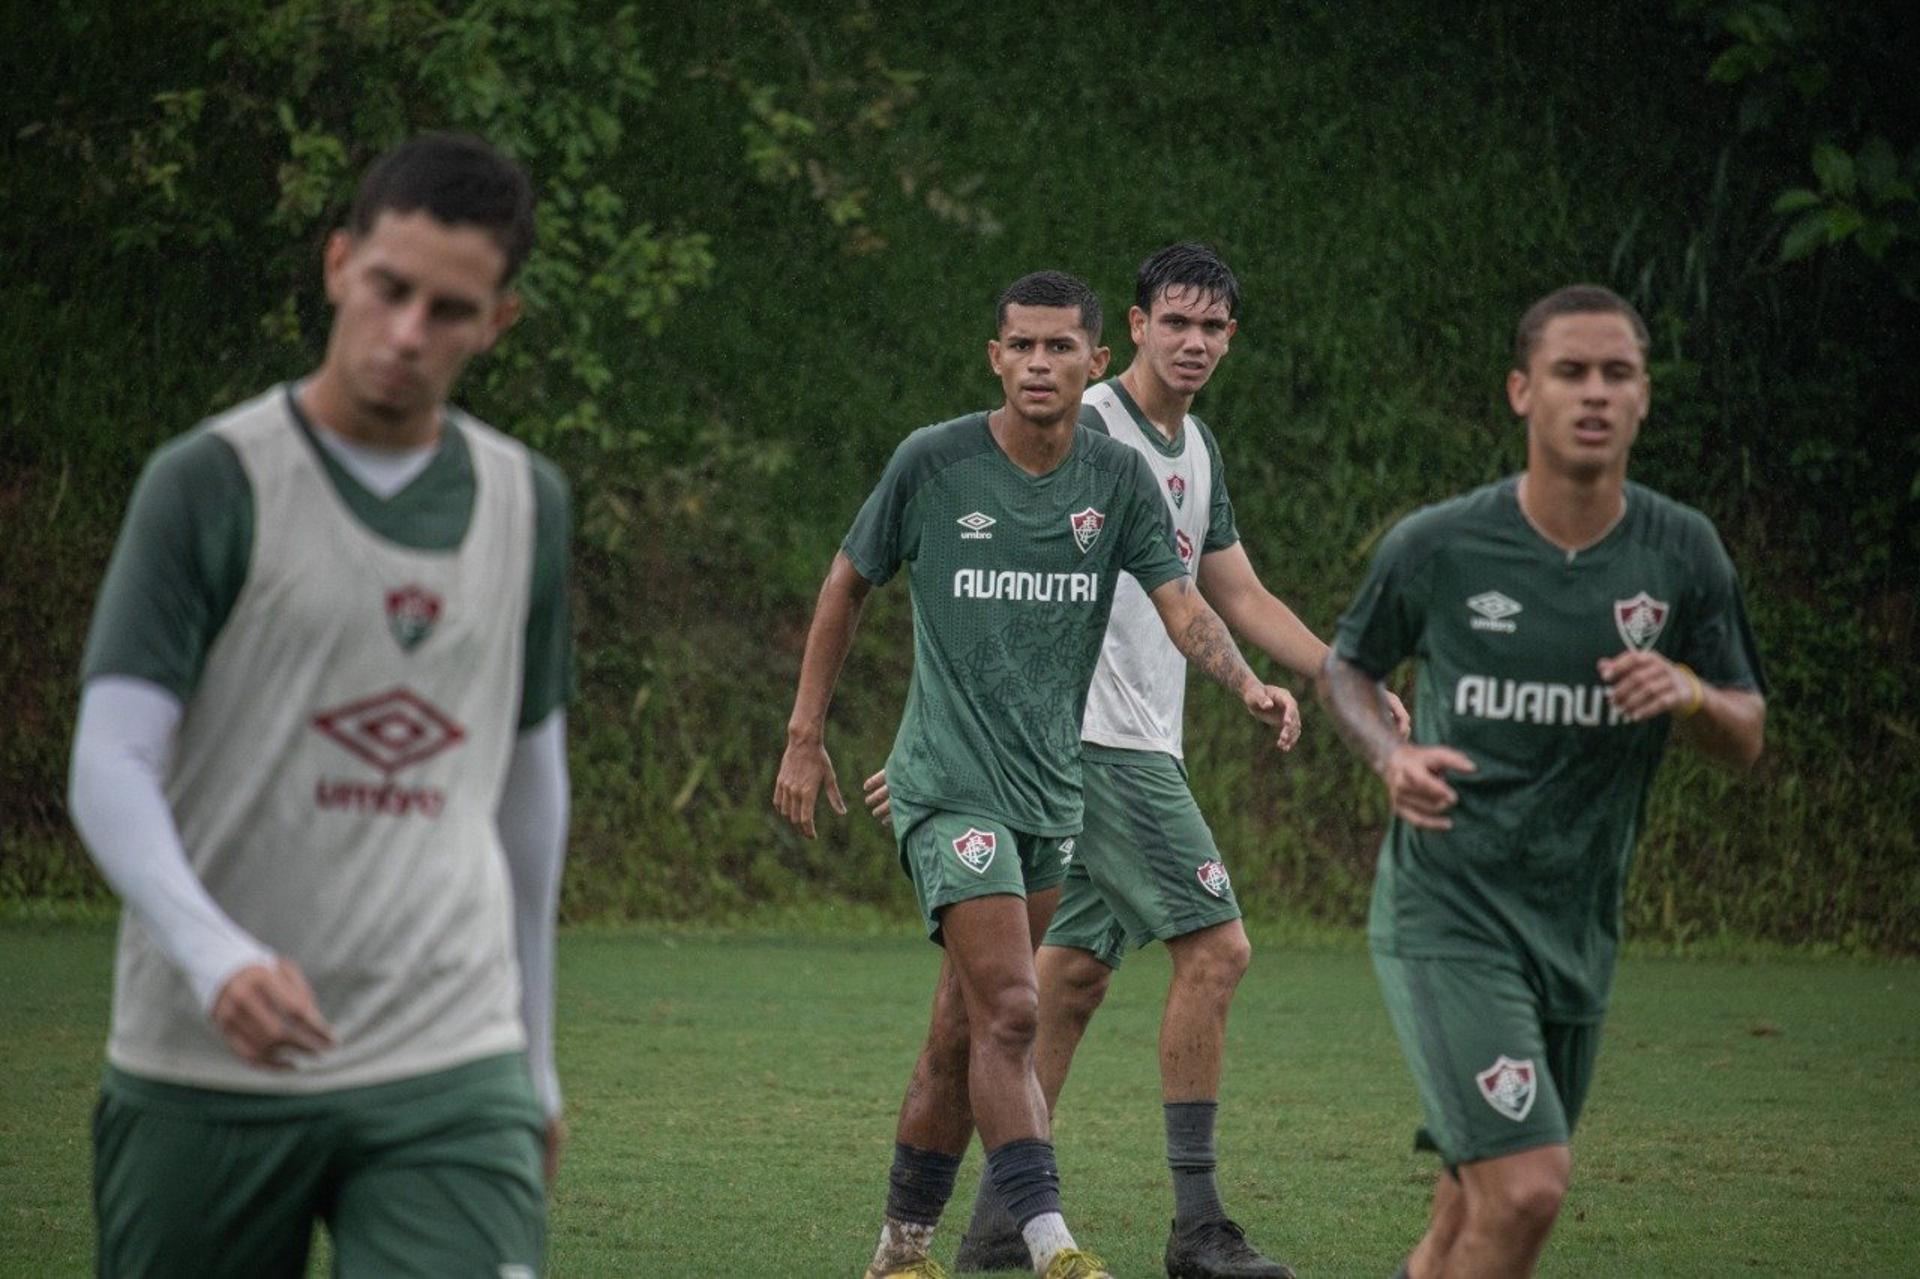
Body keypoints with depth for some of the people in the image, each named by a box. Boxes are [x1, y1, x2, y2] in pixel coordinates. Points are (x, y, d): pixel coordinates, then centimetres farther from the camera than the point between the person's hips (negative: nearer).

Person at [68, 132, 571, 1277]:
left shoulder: (528, 505, 12)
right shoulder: (213, 485, -4)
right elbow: (111, 770, -11)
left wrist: (535, 1056, 26)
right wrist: (215, 955, -29)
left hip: (451, 1075, 3)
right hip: (206, 1079, -3)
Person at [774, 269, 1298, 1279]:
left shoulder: (1119, 478, 3)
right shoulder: (932, 462, -6)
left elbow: (1180, 605, -4)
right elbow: (849, 583, 6)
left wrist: (1249, 685, -24)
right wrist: (806, 734, 6)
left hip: (1051, 790, 5)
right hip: (949, 782, -4)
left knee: (963, 1035, 12)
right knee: (1010, 1012, -18)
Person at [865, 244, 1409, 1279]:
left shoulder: (1197, 452, 17)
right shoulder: (1088, 429, -11)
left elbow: (1240, 598, 24)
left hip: (1140, 742, 9)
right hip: (1100, 735, -9)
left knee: (1076, 967, 8)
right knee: (1215, 948, -11)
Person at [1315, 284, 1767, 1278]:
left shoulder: (1682, 554, 0)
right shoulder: (1436, 547, -8)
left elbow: (1746, 740, 7)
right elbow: (1344, 669, 10)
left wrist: (1690, 695, -16)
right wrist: (1391, 756, -11)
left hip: (1577, 930, 4)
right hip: (1446, 910, -4)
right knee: (1526, 1190, -20)